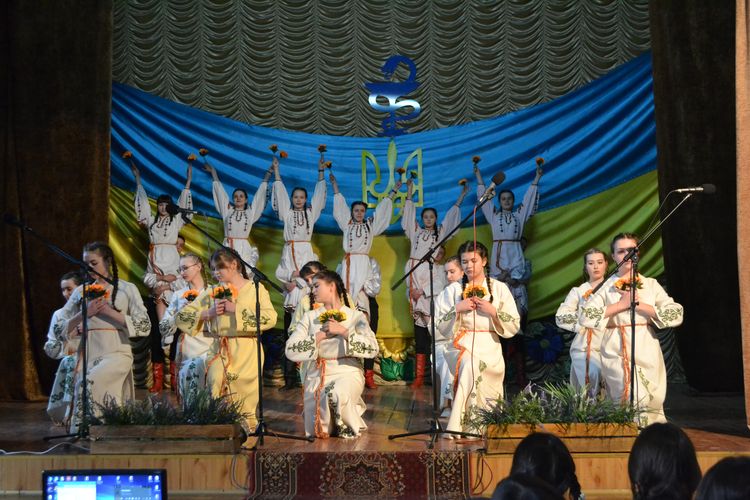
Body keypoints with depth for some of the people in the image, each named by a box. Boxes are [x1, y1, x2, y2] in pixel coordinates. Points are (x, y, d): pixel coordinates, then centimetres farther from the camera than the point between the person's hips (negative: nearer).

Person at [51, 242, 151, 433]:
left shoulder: (127, 289, 5)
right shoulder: (80, 292, 12)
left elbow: (144, 326, -3)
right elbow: (59, 329, 8)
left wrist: (110, 311, -10)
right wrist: (84, 313, -7)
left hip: (117, 353, -4)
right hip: (87, 355, 4)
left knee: (90, 382, -28)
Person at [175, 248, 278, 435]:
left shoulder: (255, 289, 5)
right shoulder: (212, 292, 12)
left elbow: (270, 318, -12)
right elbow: (180, 317, 7)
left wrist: (236, 310, -12)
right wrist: (208, 313, -8)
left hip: (246, 351, -2)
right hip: (219, 350, 2)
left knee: (244, 399, -5)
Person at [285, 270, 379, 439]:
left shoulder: (356, 316, 2)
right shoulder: (310, 317, 8)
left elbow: (372, 348, -12)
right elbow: (290, 350, -3)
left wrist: (343, 331, -16)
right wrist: (320, 335, -10)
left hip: (347, 373, -2)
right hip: (318, 376, 3)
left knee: (337, 394, -38)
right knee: (318, 432, -14)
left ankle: (349, 426, -4)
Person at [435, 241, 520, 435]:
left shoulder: (499, 288, 9)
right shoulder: (453, 289, 11)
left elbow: (514, 326, 5)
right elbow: (439, 324, 5)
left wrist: (493, 311, -9)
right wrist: (457, 309, -8)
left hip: (489, 348, 0)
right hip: (461, 346, 0)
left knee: (473, 367, -30)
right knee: (469, 364, -32)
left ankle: (458, 425, -21)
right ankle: (471, 424, -28)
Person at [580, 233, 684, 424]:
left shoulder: (651, 285, 10)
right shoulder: (607, 287, 6)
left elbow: (676, 315, -1)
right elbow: (586, 317, -5)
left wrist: (640, 305, -8)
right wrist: (621, 304, -8)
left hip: (647, 351, 2)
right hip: (617, 352, -2)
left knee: (651, 403, -1)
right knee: (635, 402, -20)